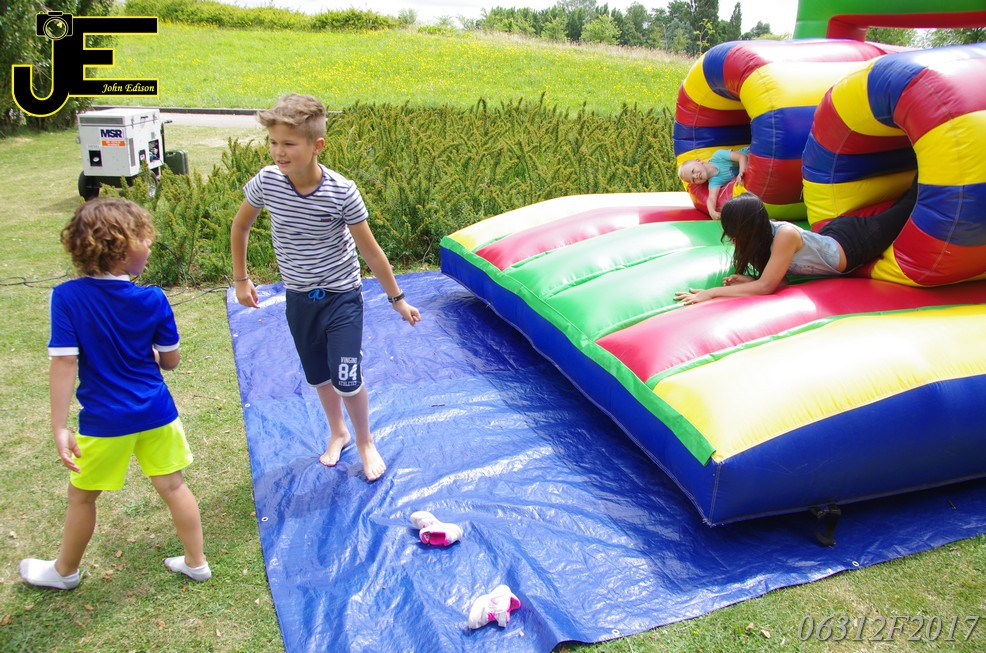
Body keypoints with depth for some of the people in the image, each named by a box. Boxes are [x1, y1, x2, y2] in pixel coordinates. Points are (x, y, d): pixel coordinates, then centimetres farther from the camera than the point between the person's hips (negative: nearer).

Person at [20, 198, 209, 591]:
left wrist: (59, 426, -16)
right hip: (156, 411, 2)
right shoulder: (153, 300, -10)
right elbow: (170, 361, -1)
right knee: (172, 487, 15)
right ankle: (196, 563, 28)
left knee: (82, 497, 19)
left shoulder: (66, 297, -15)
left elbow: (65, 363, -19)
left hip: (106, 421, -1)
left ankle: (64, 571, 41)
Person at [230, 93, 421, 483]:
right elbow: (240, 227, 4)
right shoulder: (266, 181, -15)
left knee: (347, 380, -5)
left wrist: (396, 298, -5)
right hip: (298, 300, 4)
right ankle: (337, 432, 45)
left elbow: (369, 250, -12)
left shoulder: (342, 192, -23)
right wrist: (241, 279, 8)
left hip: (341, 298, -3)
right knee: (319, 377, 18)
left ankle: (364, 441, 24)